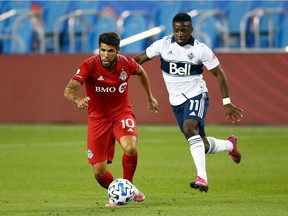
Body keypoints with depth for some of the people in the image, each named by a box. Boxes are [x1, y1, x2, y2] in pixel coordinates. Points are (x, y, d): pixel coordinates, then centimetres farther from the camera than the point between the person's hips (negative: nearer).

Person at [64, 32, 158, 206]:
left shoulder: (126, 63, -11)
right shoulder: (89, 66, -20)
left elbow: (141, 72, 15)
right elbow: (69, 90, -32)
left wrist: (150, 97, 23)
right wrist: (78, 99, -54)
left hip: (122, 112, 1)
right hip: (98, 118, -1)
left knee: (130, 148, -30)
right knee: (99, 172, -5)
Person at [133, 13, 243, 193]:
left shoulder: (200, 49, -12)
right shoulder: (163, 44, -5)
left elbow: (219, 74, -5)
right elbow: (140, 59, 6)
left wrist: (227, 103, -9)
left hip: (196, 95, -4)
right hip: (177, 101, 4)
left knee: (189, 128, -34)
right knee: (202, 147, 5)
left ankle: (202, 178, -38)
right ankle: (230, 145, 40)